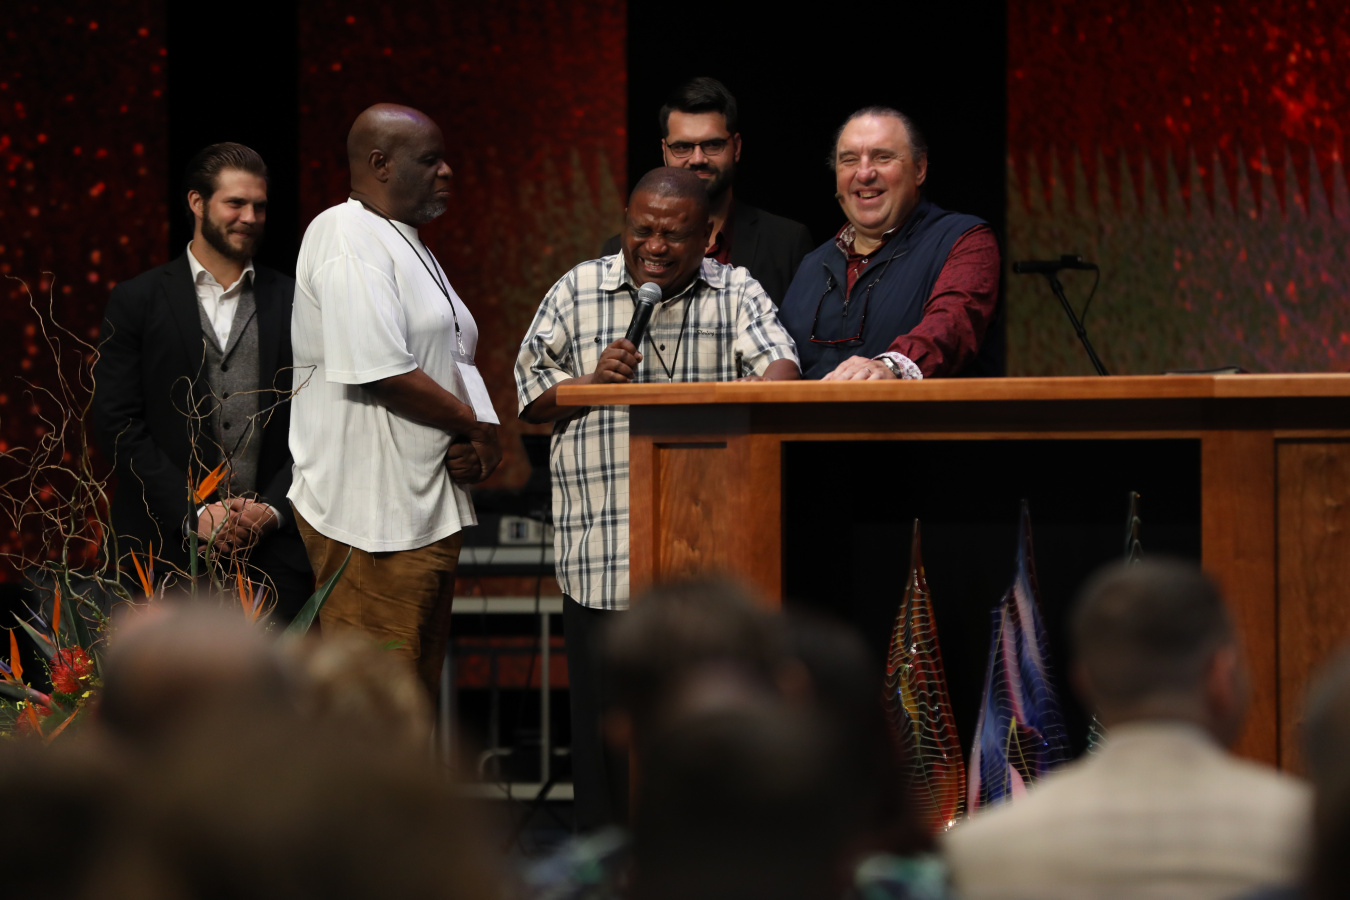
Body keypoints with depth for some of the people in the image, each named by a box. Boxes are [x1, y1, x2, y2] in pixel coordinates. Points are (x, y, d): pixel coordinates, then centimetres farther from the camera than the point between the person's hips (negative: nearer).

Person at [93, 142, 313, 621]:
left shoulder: (293, 303, 12)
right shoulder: (138, 301, 6)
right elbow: (117, 424, 0)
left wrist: (275, 507, -5)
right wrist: (194, 513, -9)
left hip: (273, 545, 1)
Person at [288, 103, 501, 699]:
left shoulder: (408, 247, 20)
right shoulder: (346, 237, -12)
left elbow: (443, 365, 21)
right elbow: (379, 370, -21)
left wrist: (470, 447, 0)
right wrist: (475, 425, -9)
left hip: (429, 511, 10)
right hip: (370, 516, -10)